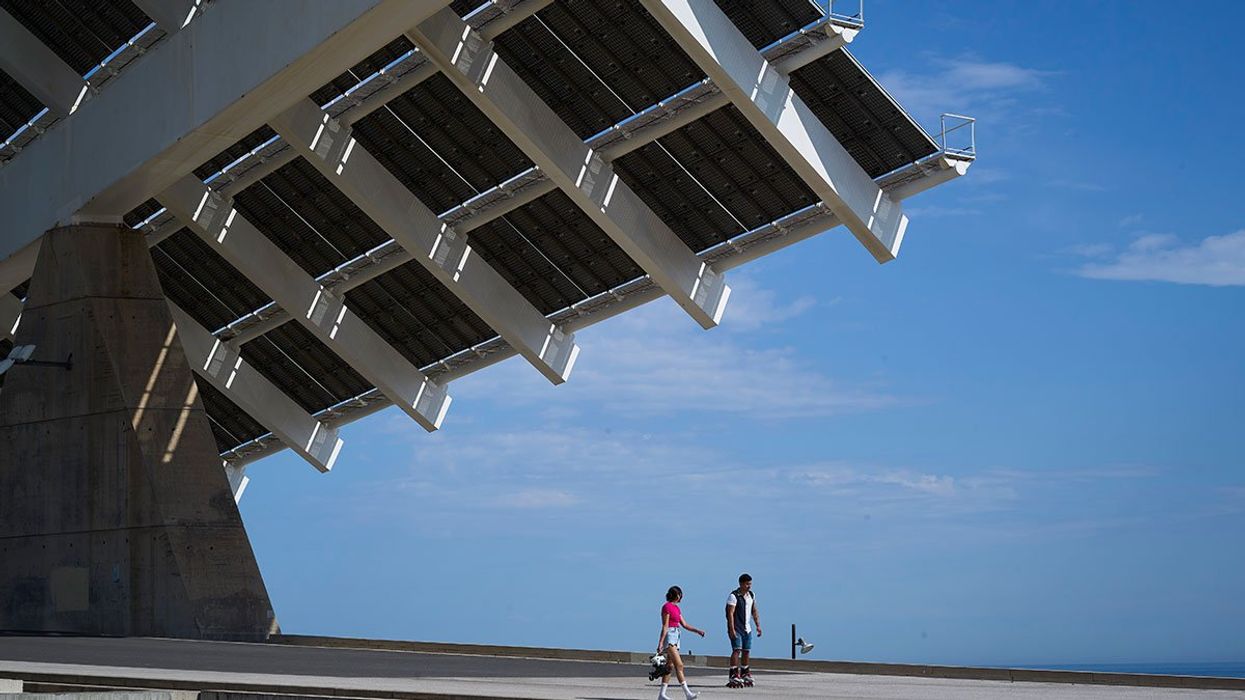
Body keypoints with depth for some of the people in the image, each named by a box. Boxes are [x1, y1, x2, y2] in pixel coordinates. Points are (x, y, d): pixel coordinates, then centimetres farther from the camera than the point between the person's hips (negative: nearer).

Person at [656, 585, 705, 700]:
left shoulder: (676, 608, 16)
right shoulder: (667, 607, -10)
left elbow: (684, 625, 16)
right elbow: (665, 626, -16)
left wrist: (697, 631, 3)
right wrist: (661, 642, -18)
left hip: (675, 636, 9)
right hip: (668, 636, -9)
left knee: (670, 666, 7)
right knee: (679, 665, -15)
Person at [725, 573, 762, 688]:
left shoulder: (751, 595, 11)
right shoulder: (733, 596, -12)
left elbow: (754, 611, 20)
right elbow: (730, 613, -17)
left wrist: (758, 625, 14)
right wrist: (732, 629, -23)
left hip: (747, 629, 7)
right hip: (736, 629, -7)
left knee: (746, 651, 10)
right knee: (737, 650, -16)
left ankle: (744, 674, 23)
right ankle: (734, 676, -20)